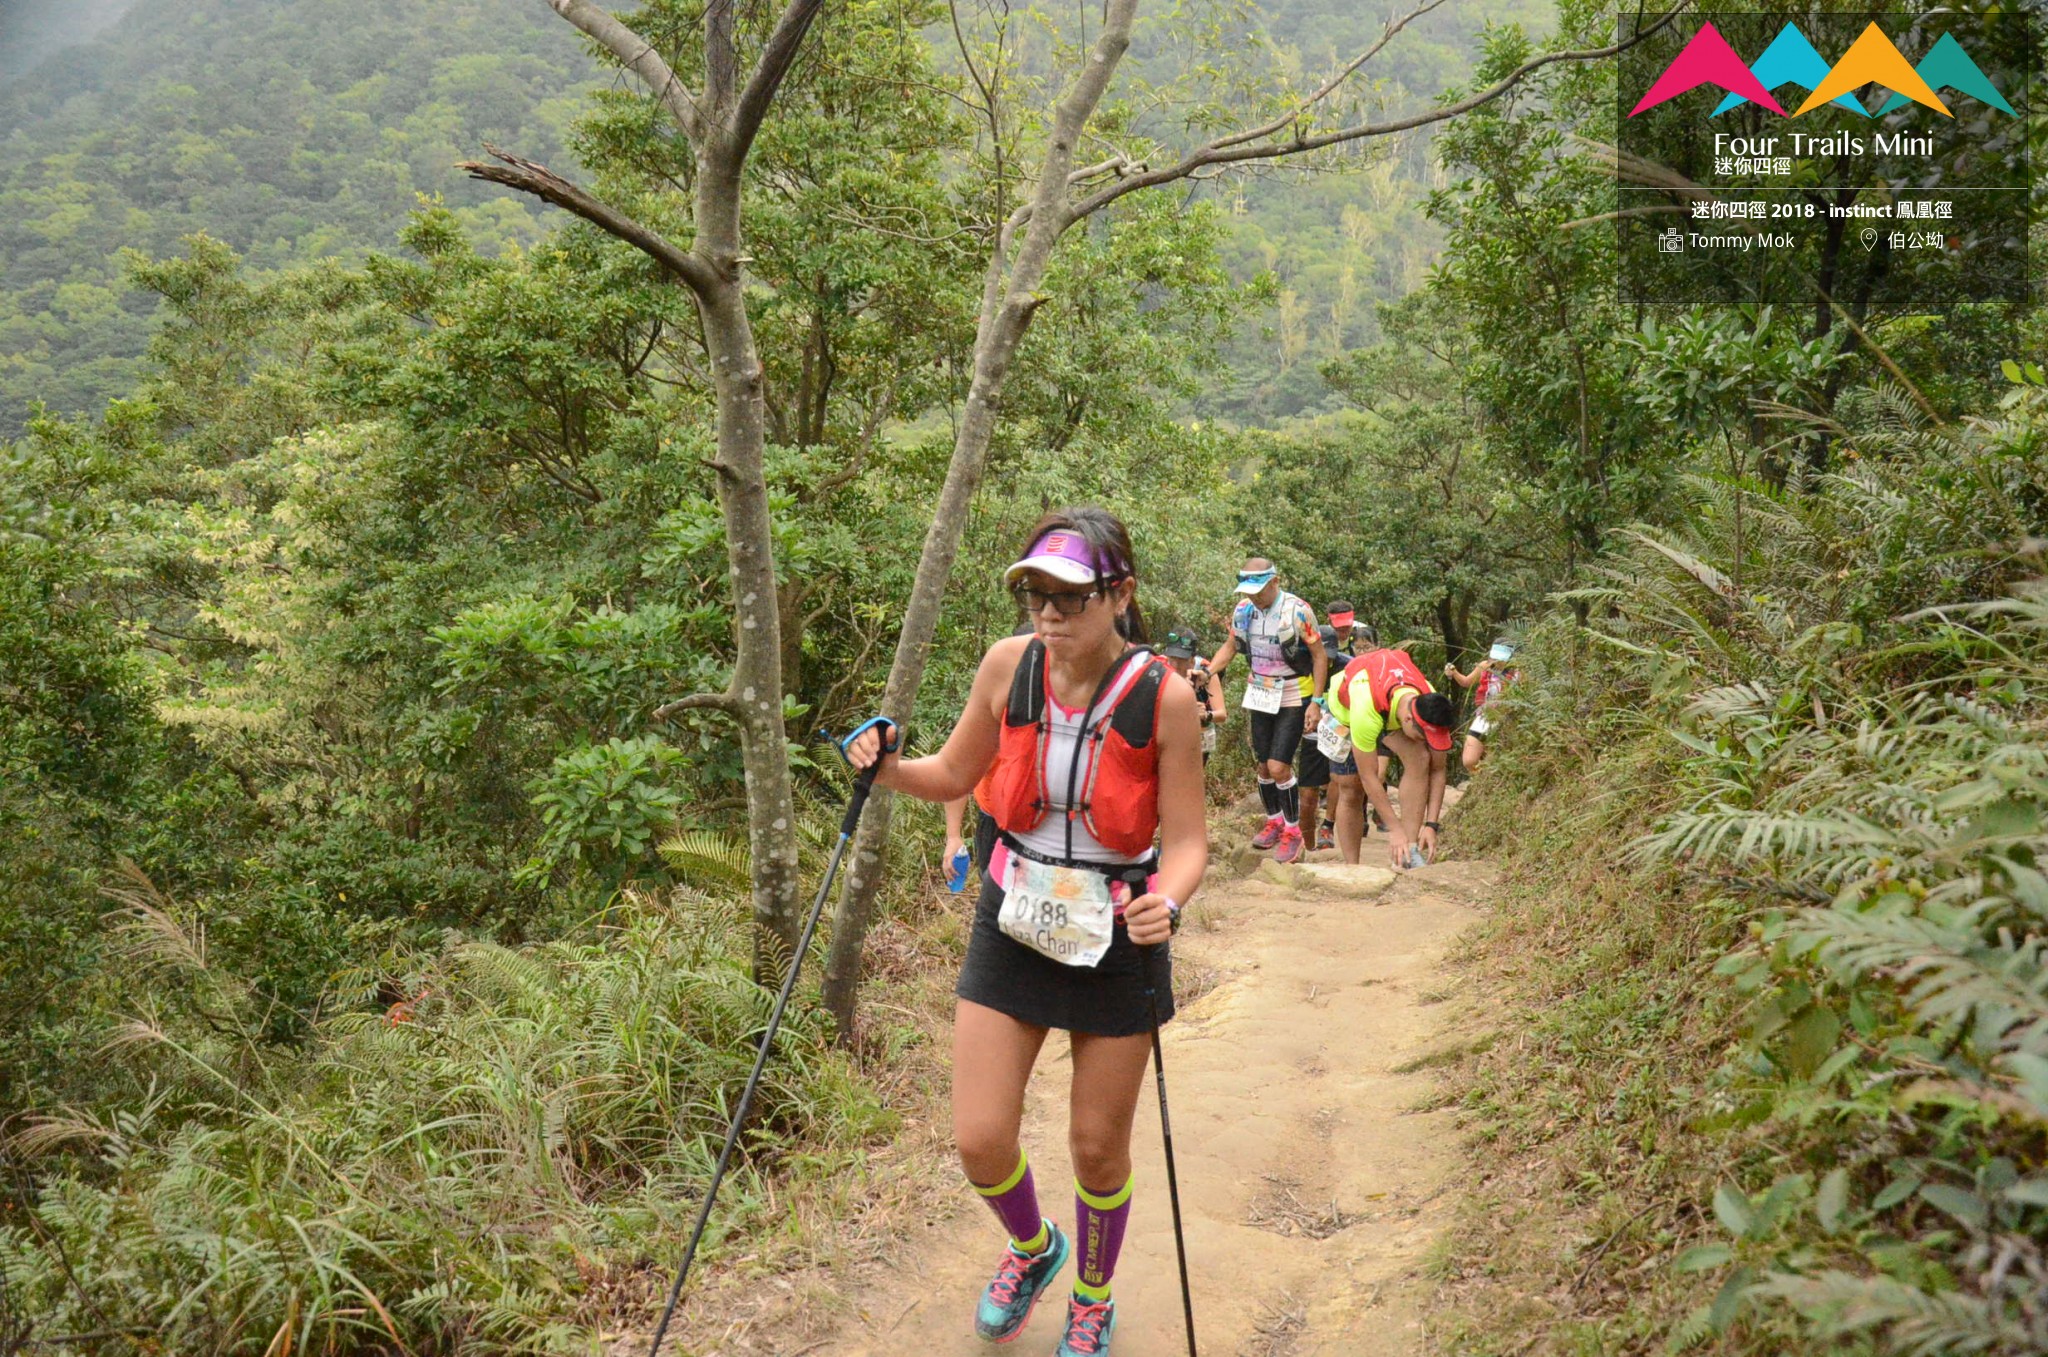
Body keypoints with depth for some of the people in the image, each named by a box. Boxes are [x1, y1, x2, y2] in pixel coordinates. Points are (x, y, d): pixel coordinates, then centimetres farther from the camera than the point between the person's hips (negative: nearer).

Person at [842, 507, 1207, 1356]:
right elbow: (953, 776, 6)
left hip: (1117, 939, -2)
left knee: (1097, 1149, 11)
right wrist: (885, 768, -13)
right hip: (1012, 926, 3)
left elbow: (1185, 840, -11)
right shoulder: (1008, 666, -9)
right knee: (980, 1142, 2)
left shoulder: (1164, 696, -17)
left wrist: (1166, 900, -31)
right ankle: (1031, 1248, 39)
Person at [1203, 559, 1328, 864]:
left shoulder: (1297, 611, -19)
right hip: (1261, 696, 5)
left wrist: (1316, 702, -15)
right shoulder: (1244, 609, -4)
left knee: (1278, 767, -12)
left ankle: (1292, 831, 6)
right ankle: (1274, 822, 31)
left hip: (1293, 698, -5)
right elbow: (1230, 647, 9)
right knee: (1264, 766, 10)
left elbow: (1319, 656, -12)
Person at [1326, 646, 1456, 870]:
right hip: (1345, 707, -3)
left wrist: (1430, 825, -27)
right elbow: (1368, 777, -37)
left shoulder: (1431, 710, -32)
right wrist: (1395, 829, -35)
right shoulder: (1366, 710, -46)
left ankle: (1409, 852, -24)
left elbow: (1436, 771, -20)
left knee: (1419, 760, -24)